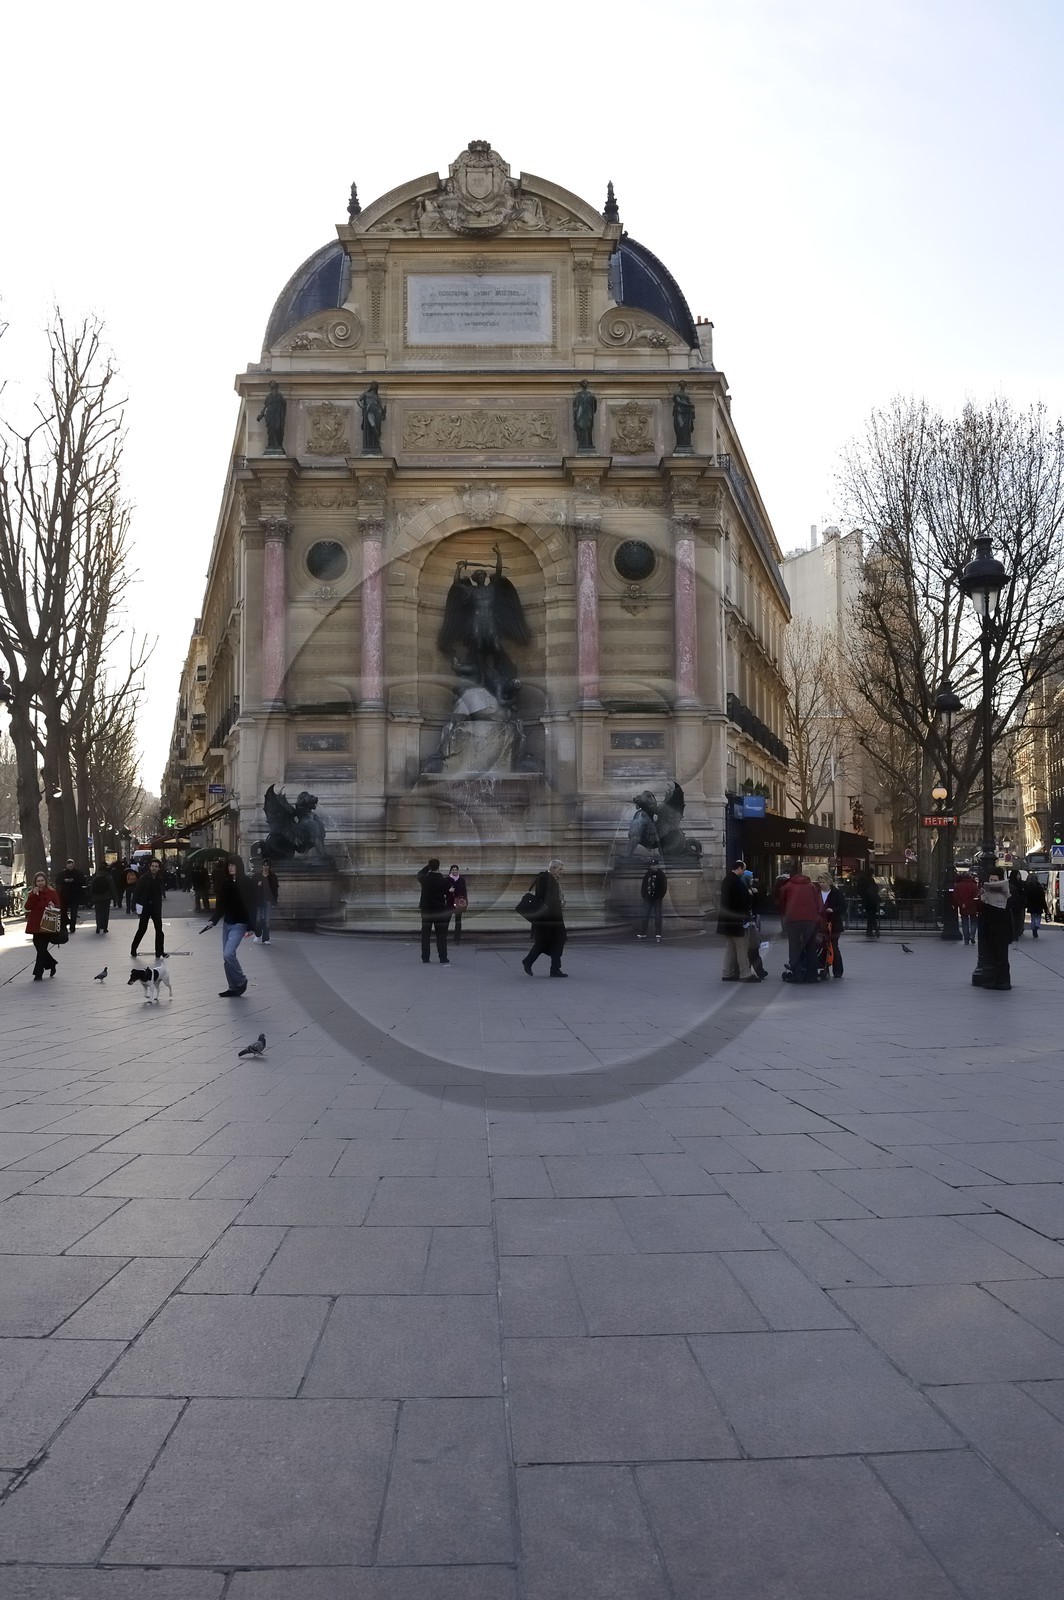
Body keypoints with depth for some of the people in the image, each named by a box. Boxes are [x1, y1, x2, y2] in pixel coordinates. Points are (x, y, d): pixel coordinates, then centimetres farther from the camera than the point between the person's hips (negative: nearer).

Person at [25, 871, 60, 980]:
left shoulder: (52, 893, 1)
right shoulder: (32, 893, 7)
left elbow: (58, 908, 3)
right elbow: (28, 907, -7)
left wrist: (53, 906, -19)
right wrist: (33, 895, -16)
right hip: (35, 925, 4)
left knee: (42, 949, -6)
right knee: (40, 947, 11)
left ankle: (38, 973, -3)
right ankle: (52, 964, 33)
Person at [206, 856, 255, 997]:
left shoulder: (245, 883, -10)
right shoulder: (225, 883, 6)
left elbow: (251, 906, -11)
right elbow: (220, 905, 12)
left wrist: (250, 927, -16)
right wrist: (213, 920, 3)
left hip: (239, 924, -6)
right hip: (227, 923, 6)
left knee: (229, 954, -18)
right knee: (226, 956, 6)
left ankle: (241, 982, 3)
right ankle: (234, 987, 16)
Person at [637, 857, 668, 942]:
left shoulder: (661, 874, -2)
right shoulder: (647, 874, 6)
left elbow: (664, 886, -3)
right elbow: (643, 885, 11)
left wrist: (661, 896, -9)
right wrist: (642, 894, 3)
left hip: (657, 899, -3)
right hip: (648, 898, 3)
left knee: (658, 917, -2)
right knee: (645, 916, 7)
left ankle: (658, 935, -1)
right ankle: (642, 933, 14)